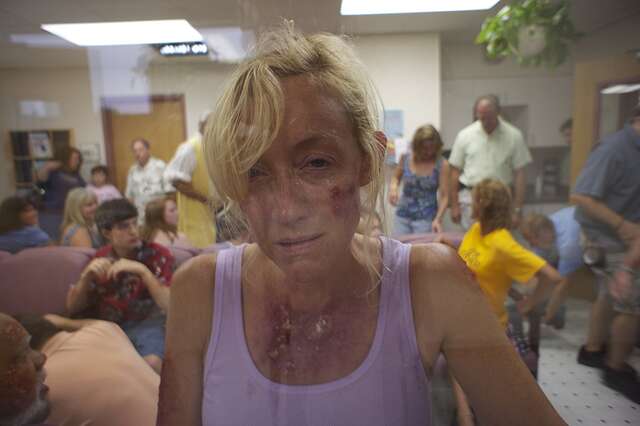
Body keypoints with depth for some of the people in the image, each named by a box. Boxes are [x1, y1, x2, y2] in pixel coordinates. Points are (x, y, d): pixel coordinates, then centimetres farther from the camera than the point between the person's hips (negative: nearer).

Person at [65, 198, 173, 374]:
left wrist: (142, 270, -25)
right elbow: (72, 307, 7)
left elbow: (170, 305, -15)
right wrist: (87, 275, -11)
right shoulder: (101, 258, 7)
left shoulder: (158, 254, -4)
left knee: (152, 363, -32)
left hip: (146, 324, -3)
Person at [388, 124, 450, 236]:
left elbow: (444, 196, -9)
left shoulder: (442, 165, -9)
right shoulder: (405, 158, -2)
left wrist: (438, 219, -20)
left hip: (426, 218, -2)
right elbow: (396, 178, 16)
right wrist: (393, 188, -5)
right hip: (402, 215, 3)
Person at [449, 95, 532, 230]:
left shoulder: (514, 136, -1)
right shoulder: (465, 135, 1)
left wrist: (517, 209, -2)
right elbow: (455, 170, 4)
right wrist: (454, 205, 3)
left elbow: (519, 174, 0)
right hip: (470, 198, 0)